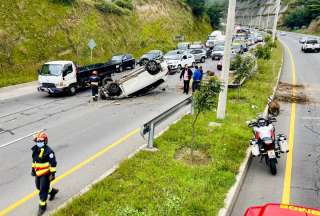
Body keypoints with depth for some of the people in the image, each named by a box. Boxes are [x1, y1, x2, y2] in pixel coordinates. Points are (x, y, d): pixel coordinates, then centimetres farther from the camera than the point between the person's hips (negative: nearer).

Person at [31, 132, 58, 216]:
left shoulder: (48, 151, -21)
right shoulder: (35, 150, 2)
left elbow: (53, 163, -18)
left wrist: (52, 173, -18)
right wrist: (33, 169, 20)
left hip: (45, 174, -8)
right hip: (38, 173, 8)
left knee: (43, 190, -1)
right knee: (39, 187, 22)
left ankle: (42, 206, 15)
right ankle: (53, 191, 46)